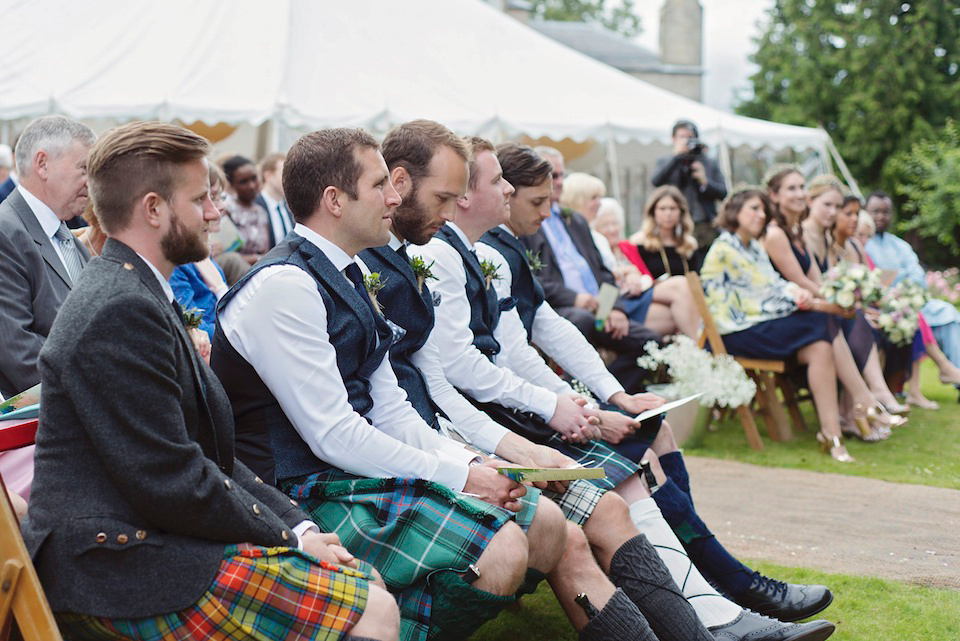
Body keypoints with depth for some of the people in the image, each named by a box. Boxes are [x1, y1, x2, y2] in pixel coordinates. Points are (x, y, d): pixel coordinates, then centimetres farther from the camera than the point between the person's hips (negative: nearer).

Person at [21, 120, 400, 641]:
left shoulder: (136, 293, 14)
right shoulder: (121, 311, -19)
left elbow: (208, 449, 13)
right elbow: (174, 483, -21)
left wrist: (296, 523, 5)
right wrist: (287, 536, -10)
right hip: (123, 569, -10)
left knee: (365, 582, 8)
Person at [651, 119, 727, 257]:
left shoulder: (709, 164, 15)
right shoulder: (664, 162, 13)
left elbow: (723, 193, 10)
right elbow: (655, 181, -8)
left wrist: (705, 181, -8)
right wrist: (676, 155, -9)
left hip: (705, 230, 2)